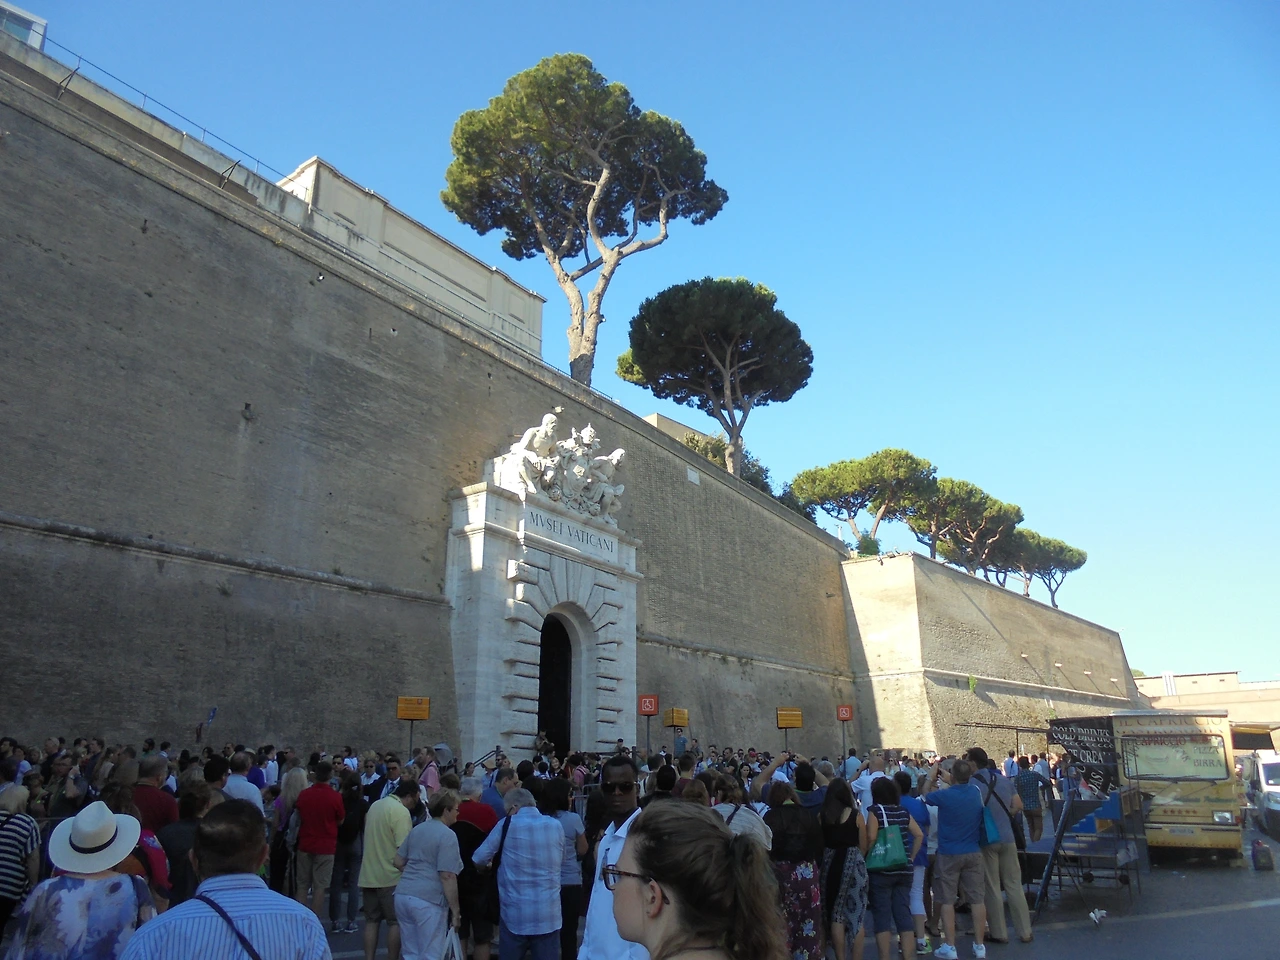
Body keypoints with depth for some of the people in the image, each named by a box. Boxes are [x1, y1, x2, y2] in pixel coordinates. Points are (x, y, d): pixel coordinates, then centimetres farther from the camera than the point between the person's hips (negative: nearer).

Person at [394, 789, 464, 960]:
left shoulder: (416, 829, 13)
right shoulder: (447, 835, -12)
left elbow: (399, 863, 18)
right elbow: (447, 876, -16)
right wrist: (455, 910, -10)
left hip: (403, 895, 8)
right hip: (429, 900, -8)